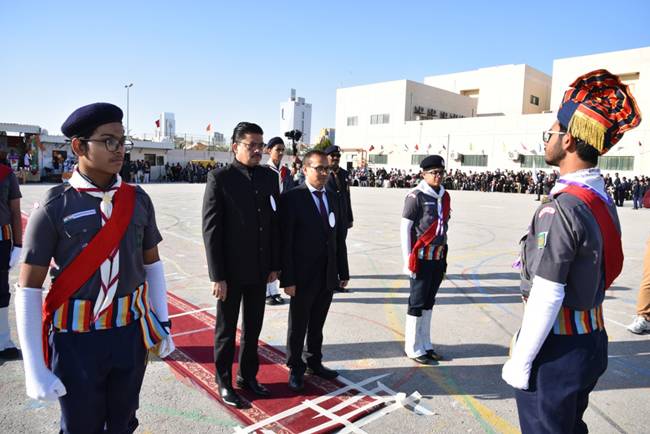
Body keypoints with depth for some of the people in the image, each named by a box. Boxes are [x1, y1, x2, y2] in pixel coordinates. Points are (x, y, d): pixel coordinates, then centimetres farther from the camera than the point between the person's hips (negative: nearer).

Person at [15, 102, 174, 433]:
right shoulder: (54, 208, -12)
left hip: (131, 334, 3)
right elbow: (28, 290, -10)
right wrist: (35, 369, -11)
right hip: (76, 340, -3)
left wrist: (162, 324, 9)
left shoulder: (139, 201, -1)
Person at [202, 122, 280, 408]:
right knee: (226, 329, 13)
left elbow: (274, 223, 5)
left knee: (253, 327, 17)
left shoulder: (269, 177, 2)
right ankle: (224, 382, 32)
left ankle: (248, 376, 36)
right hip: (231, 270, -4)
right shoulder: (219, 178, -12)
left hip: (259, 269, 5)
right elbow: (211, 229, -13)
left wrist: (274, 264, 4)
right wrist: (217, 276, -15)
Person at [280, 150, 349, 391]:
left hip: (328, 276, 5)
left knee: (317, 324, 19)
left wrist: (343, 272, 8)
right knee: (298, 326, 12)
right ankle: (295, 369, 31)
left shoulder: (332, 198, 7)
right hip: (304, 277, -5)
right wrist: (287, 279, -16)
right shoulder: (292, 198, -12)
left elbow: (340, 237, 9)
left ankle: (314, 362, 38)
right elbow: (285, 242, -14)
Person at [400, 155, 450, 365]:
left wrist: (444, 259, 16)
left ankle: (426, 345, 27)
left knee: (429, 303, 15)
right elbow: (404, 228, -11)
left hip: (438, 259, 7)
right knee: (417, 304, 3)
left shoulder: (444, 196, 9)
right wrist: (408, 261, -13)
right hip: (421, 259, -7)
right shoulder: (416, 196, -12)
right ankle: (413, 349, 15)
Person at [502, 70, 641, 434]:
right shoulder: (604, 201, 3)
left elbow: (547, 298, -25)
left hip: (556, 348, -8)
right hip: (592, 340, 8)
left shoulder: (561, 208, -25)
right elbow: (602, 273, 11)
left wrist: (519, 363, -16)